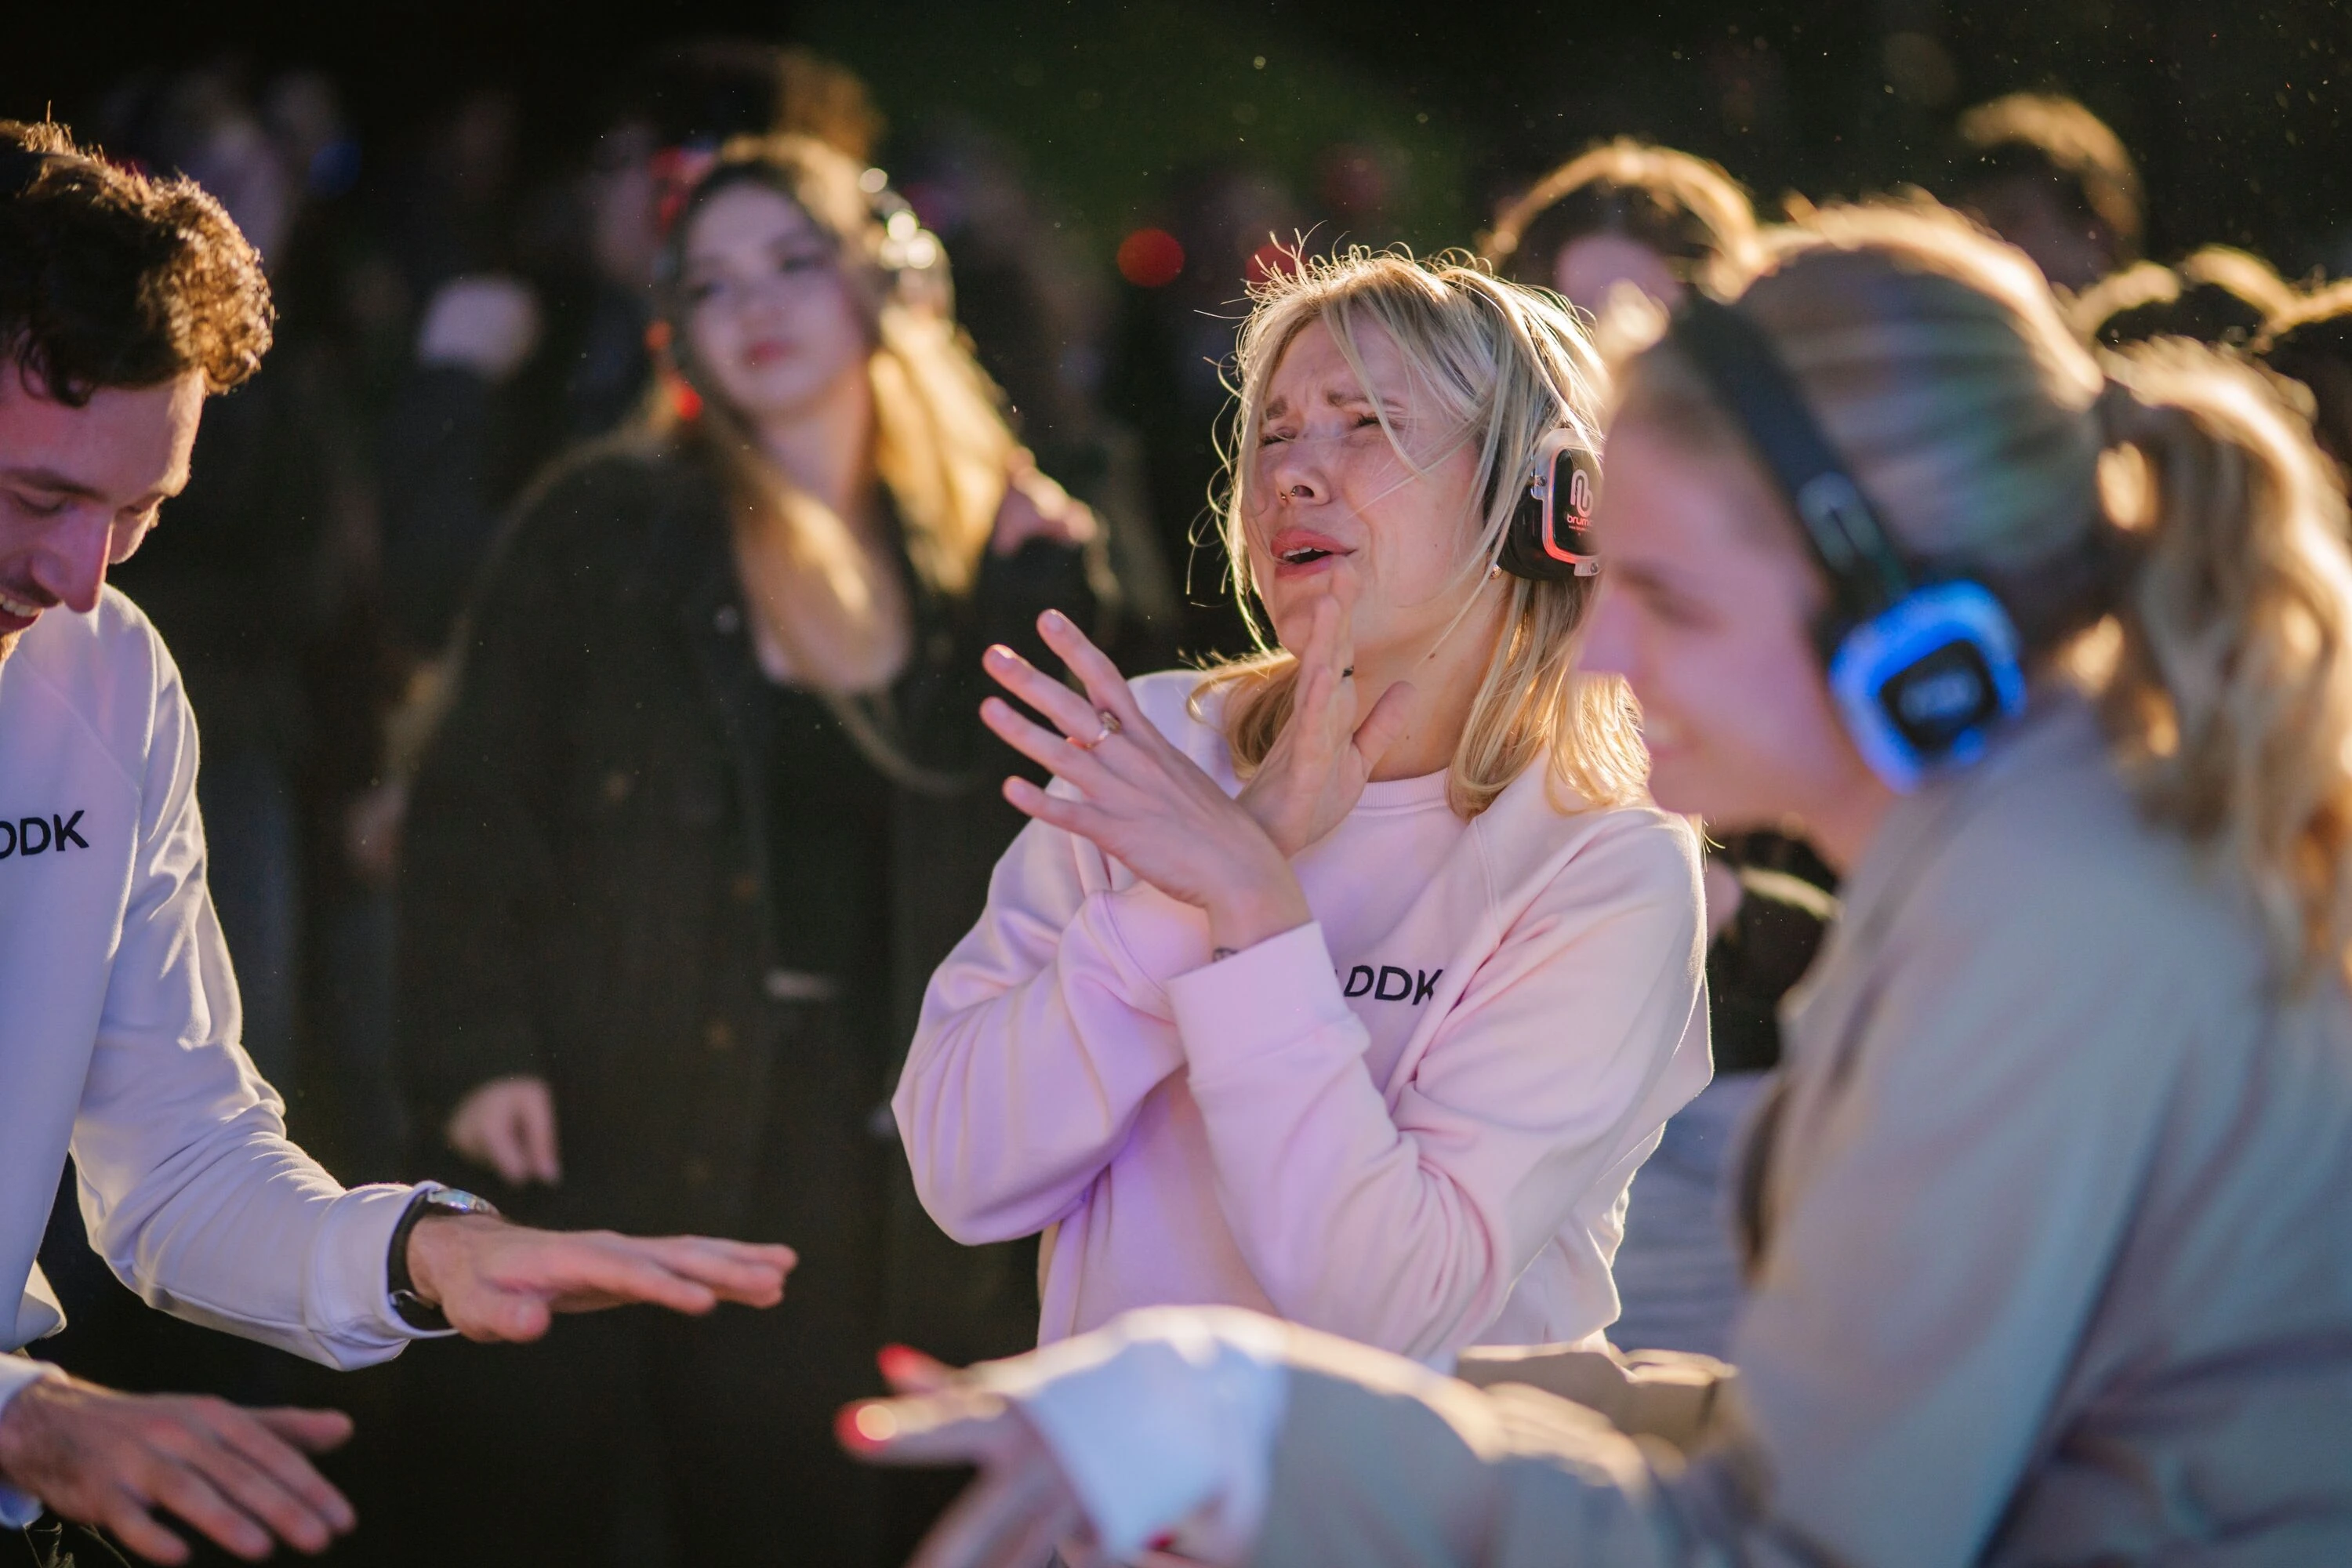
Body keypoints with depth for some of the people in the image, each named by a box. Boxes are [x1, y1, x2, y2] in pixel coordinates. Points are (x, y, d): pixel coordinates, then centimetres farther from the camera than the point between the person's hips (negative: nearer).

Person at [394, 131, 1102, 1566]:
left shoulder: (976, 556, 9)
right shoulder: (608, 524, 1)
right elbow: (478, 803, -2)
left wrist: (1050, 598, -5)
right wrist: (476, 1055, -13)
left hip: (843, 1138, 2)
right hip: (608, 1117, -2)